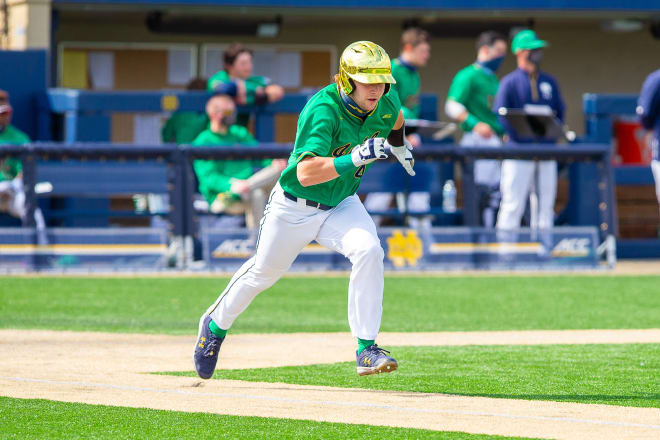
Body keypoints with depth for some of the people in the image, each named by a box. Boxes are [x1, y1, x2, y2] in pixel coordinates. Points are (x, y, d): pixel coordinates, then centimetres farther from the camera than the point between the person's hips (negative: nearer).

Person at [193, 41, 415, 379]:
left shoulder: (386, 105, -11)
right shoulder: (323, 110, -32)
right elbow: (305, 173, -43)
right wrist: (354, 159, -50)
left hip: (341, 205, 4)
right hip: (295, 208, -4)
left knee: (368, 251, -25)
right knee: (264, 272, 15)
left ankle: (366, 350, -22)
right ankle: (215, 326, 44)